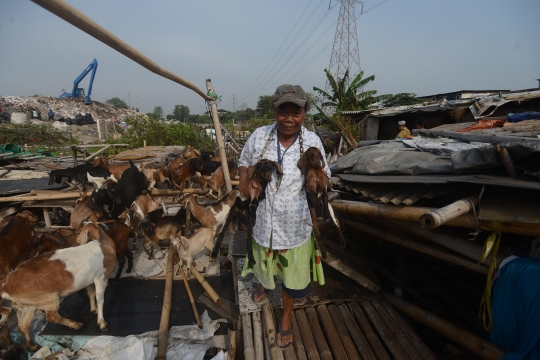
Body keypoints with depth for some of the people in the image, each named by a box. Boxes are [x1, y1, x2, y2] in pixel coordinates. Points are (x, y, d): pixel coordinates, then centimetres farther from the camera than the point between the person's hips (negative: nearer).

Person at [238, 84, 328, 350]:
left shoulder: (312, 142, -13)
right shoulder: (259, 136, -12)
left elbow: (323, 177, -3)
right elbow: (244, 162, 4)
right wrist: (243, 179, -17)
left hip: (295, 225, -1)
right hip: (262, 220, 1)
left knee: (293, 275, 18)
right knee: (264, 264, 29)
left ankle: (286, 317, 49)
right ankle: (263, 283, 68)